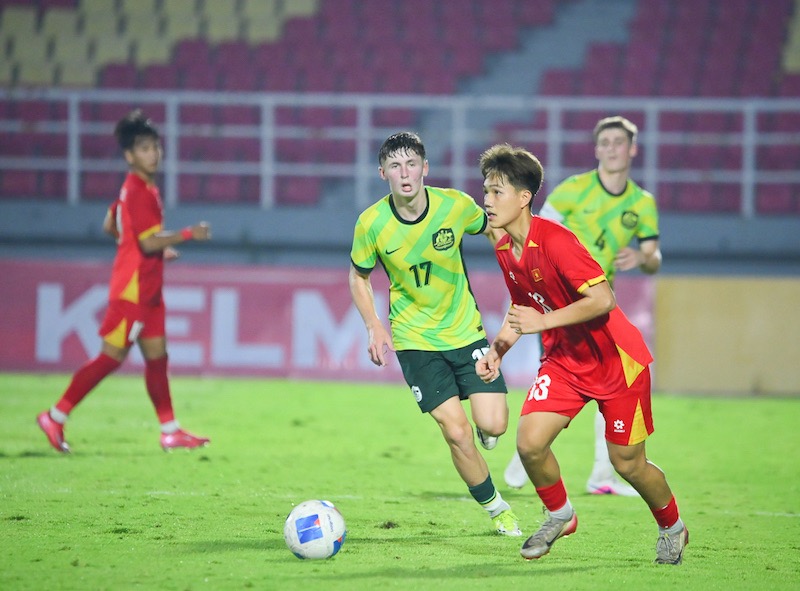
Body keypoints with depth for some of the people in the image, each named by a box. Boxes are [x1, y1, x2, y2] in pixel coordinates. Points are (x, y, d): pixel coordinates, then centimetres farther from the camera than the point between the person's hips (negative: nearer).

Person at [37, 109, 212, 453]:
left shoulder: (135, 189, 12)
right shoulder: (141, 193, -18)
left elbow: (110, 227, 21)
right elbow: (149, 242, -23)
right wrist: (188, 234, -19)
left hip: (147, 290, 10)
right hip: (134, 290, -10)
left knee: (157, 358, 8)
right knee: (111, 358, -5)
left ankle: (170, 431, 10)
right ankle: (56, 417, 1)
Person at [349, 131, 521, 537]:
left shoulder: (456, 205, -13)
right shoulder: (372, 224, -15)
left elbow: (491, 230, 9)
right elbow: (358, 276, 3)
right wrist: (375, 328, -9)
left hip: (466, 330, 1)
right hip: (415, 338, -1)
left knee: (493, 425, -11)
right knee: (456, 433, -9)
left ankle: (484, 431, 28)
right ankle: (496, 509, 14)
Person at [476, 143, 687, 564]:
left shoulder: (555, 241, -25)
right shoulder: (504, 250, 0)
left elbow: (602, 299, -29)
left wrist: (544, 321, -29)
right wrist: (498, 347, 0)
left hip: (616, 359, -6)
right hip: (564, 360, 6)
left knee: (627, 463, 3)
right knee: (529, 441, -13)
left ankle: (672, 528, 31)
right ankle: (559, 515, 14)